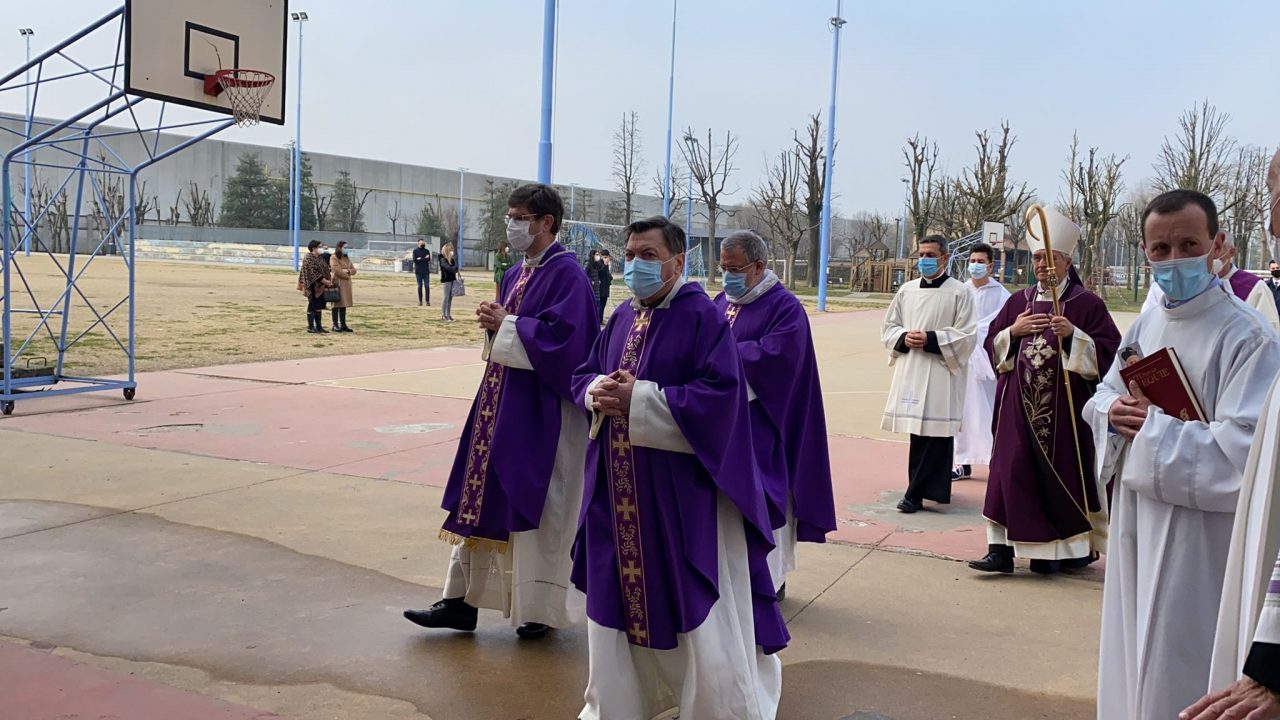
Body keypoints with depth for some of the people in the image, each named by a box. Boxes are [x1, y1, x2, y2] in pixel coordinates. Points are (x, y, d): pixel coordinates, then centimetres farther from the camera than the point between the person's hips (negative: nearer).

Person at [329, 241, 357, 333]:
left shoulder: (347, 258, 18)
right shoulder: (334, 258, -6)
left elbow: (354, 270, 13)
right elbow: (336, 270, -17)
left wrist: (347, 271, -8)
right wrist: (347, 275, -7)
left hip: (346, 284, 7)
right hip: (338, 283, -7)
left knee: (344, 304, 8)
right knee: (337, 304, -5)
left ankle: (343, 325, 12)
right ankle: (335, 325, -2)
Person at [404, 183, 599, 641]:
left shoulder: (566, 274, -13)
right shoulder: (516, 275, 14)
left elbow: (563, 337, -23)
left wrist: (507, 325, -16)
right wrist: (494, 324, -1)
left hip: (543, 413, -9)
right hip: (503, 402, 9)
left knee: (541, 508, 3)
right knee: (483, 498, 10)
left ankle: (543, 608, 19)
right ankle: (462, 600, 19)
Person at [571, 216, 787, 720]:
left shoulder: (703, 317, -11)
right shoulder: (621, 318, 10)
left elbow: (721, 395, -21)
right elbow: (584, 374, 15)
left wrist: (640, 399, -22)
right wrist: (598, 393, -9)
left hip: (680, 488, -7)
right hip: (619, 488, 7)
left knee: (694, 604, 1)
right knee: (619, 596, 15)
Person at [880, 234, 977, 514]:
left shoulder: (959, 292, -3)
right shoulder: (907, 290, 10)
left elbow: (966, 335, -7)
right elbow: (889, 327, 15)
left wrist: (930, 339, -15)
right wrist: (904, 338, -6)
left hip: (941, 373, -5)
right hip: (910, 370, 5)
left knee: (934, 433, -5)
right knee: (917, 431, 8)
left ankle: (916, 493, -2)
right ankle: (931, 488, 21)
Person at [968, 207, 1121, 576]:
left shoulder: (1088, 304, -1)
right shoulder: (1017, 302, 12)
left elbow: (1109, 352, -7)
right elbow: (992, 347, 12)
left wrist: (1073, 335, -20)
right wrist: (1013, 331, -7)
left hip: (1066, 406, -3)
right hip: (1019, 404, 4)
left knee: (1064, 473, 2)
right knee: (1013, 472, 0)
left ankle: (1076, 545, 18)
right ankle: (1003, 547, 1)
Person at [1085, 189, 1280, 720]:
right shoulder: (1146, 324, 7)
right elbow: (1103, 395, 16)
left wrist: (1152, 427, -18)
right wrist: (1112, 411, -6)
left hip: (1199, 539, -7)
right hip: (1136, 522, 7)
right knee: (1130, 658, 20)